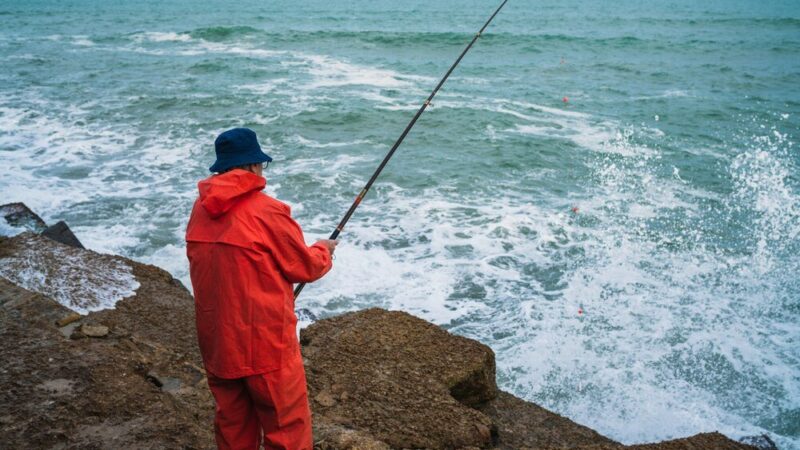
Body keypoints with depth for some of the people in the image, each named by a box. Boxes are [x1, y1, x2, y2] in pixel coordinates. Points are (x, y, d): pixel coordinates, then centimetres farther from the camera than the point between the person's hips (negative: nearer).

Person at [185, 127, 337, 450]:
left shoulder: (201, 209, 4)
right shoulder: (267, 211, -16)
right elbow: (305, 268, -7)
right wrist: (323, 250, 13)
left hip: (217, 341, 7)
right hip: (265, 342, -7)